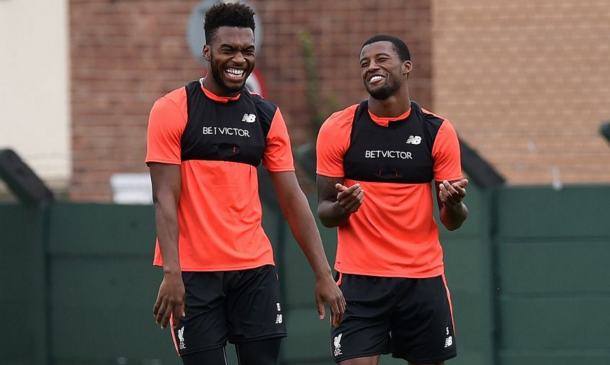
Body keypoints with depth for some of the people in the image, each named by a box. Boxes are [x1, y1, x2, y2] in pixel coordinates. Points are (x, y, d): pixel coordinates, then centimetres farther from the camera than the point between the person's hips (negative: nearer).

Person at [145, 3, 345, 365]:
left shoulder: (267, 115, 8)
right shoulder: (172, 111, -4)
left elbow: (293, 199, 7)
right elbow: (165, 198, -9)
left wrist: (324, 274, -1)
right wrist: (172, 273, -20)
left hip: (255, 268, 4)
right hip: (193, 272, -4)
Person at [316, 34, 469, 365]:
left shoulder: (437, 131, 1)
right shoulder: (338, 129, -1)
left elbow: (453, 222, 4)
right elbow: (324, 212, 3)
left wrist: (453, 204, -19)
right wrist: (341, 208, -20)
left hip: (423, 278, 2)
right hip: (359, 279, -2)